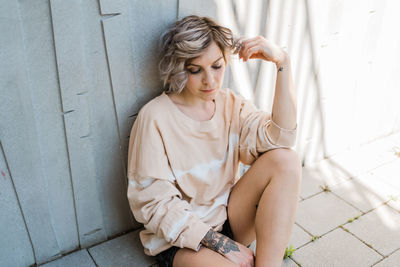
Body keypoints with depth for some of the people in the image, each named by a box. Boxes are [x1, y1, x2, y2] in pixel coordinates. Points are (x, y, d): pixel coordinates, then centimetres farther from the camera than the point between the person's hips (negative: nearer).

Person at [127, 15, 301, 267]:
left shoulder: (231, 104, 0)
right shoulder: (154, 117, -16)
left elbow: (280, 137, -17)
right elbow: (154, 203, -16)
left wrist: (283, 62, -23)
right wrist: (219, 242, -20)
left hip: (228, 217, 6)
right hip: (180, 237, -6)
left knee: (285, 159, -18)